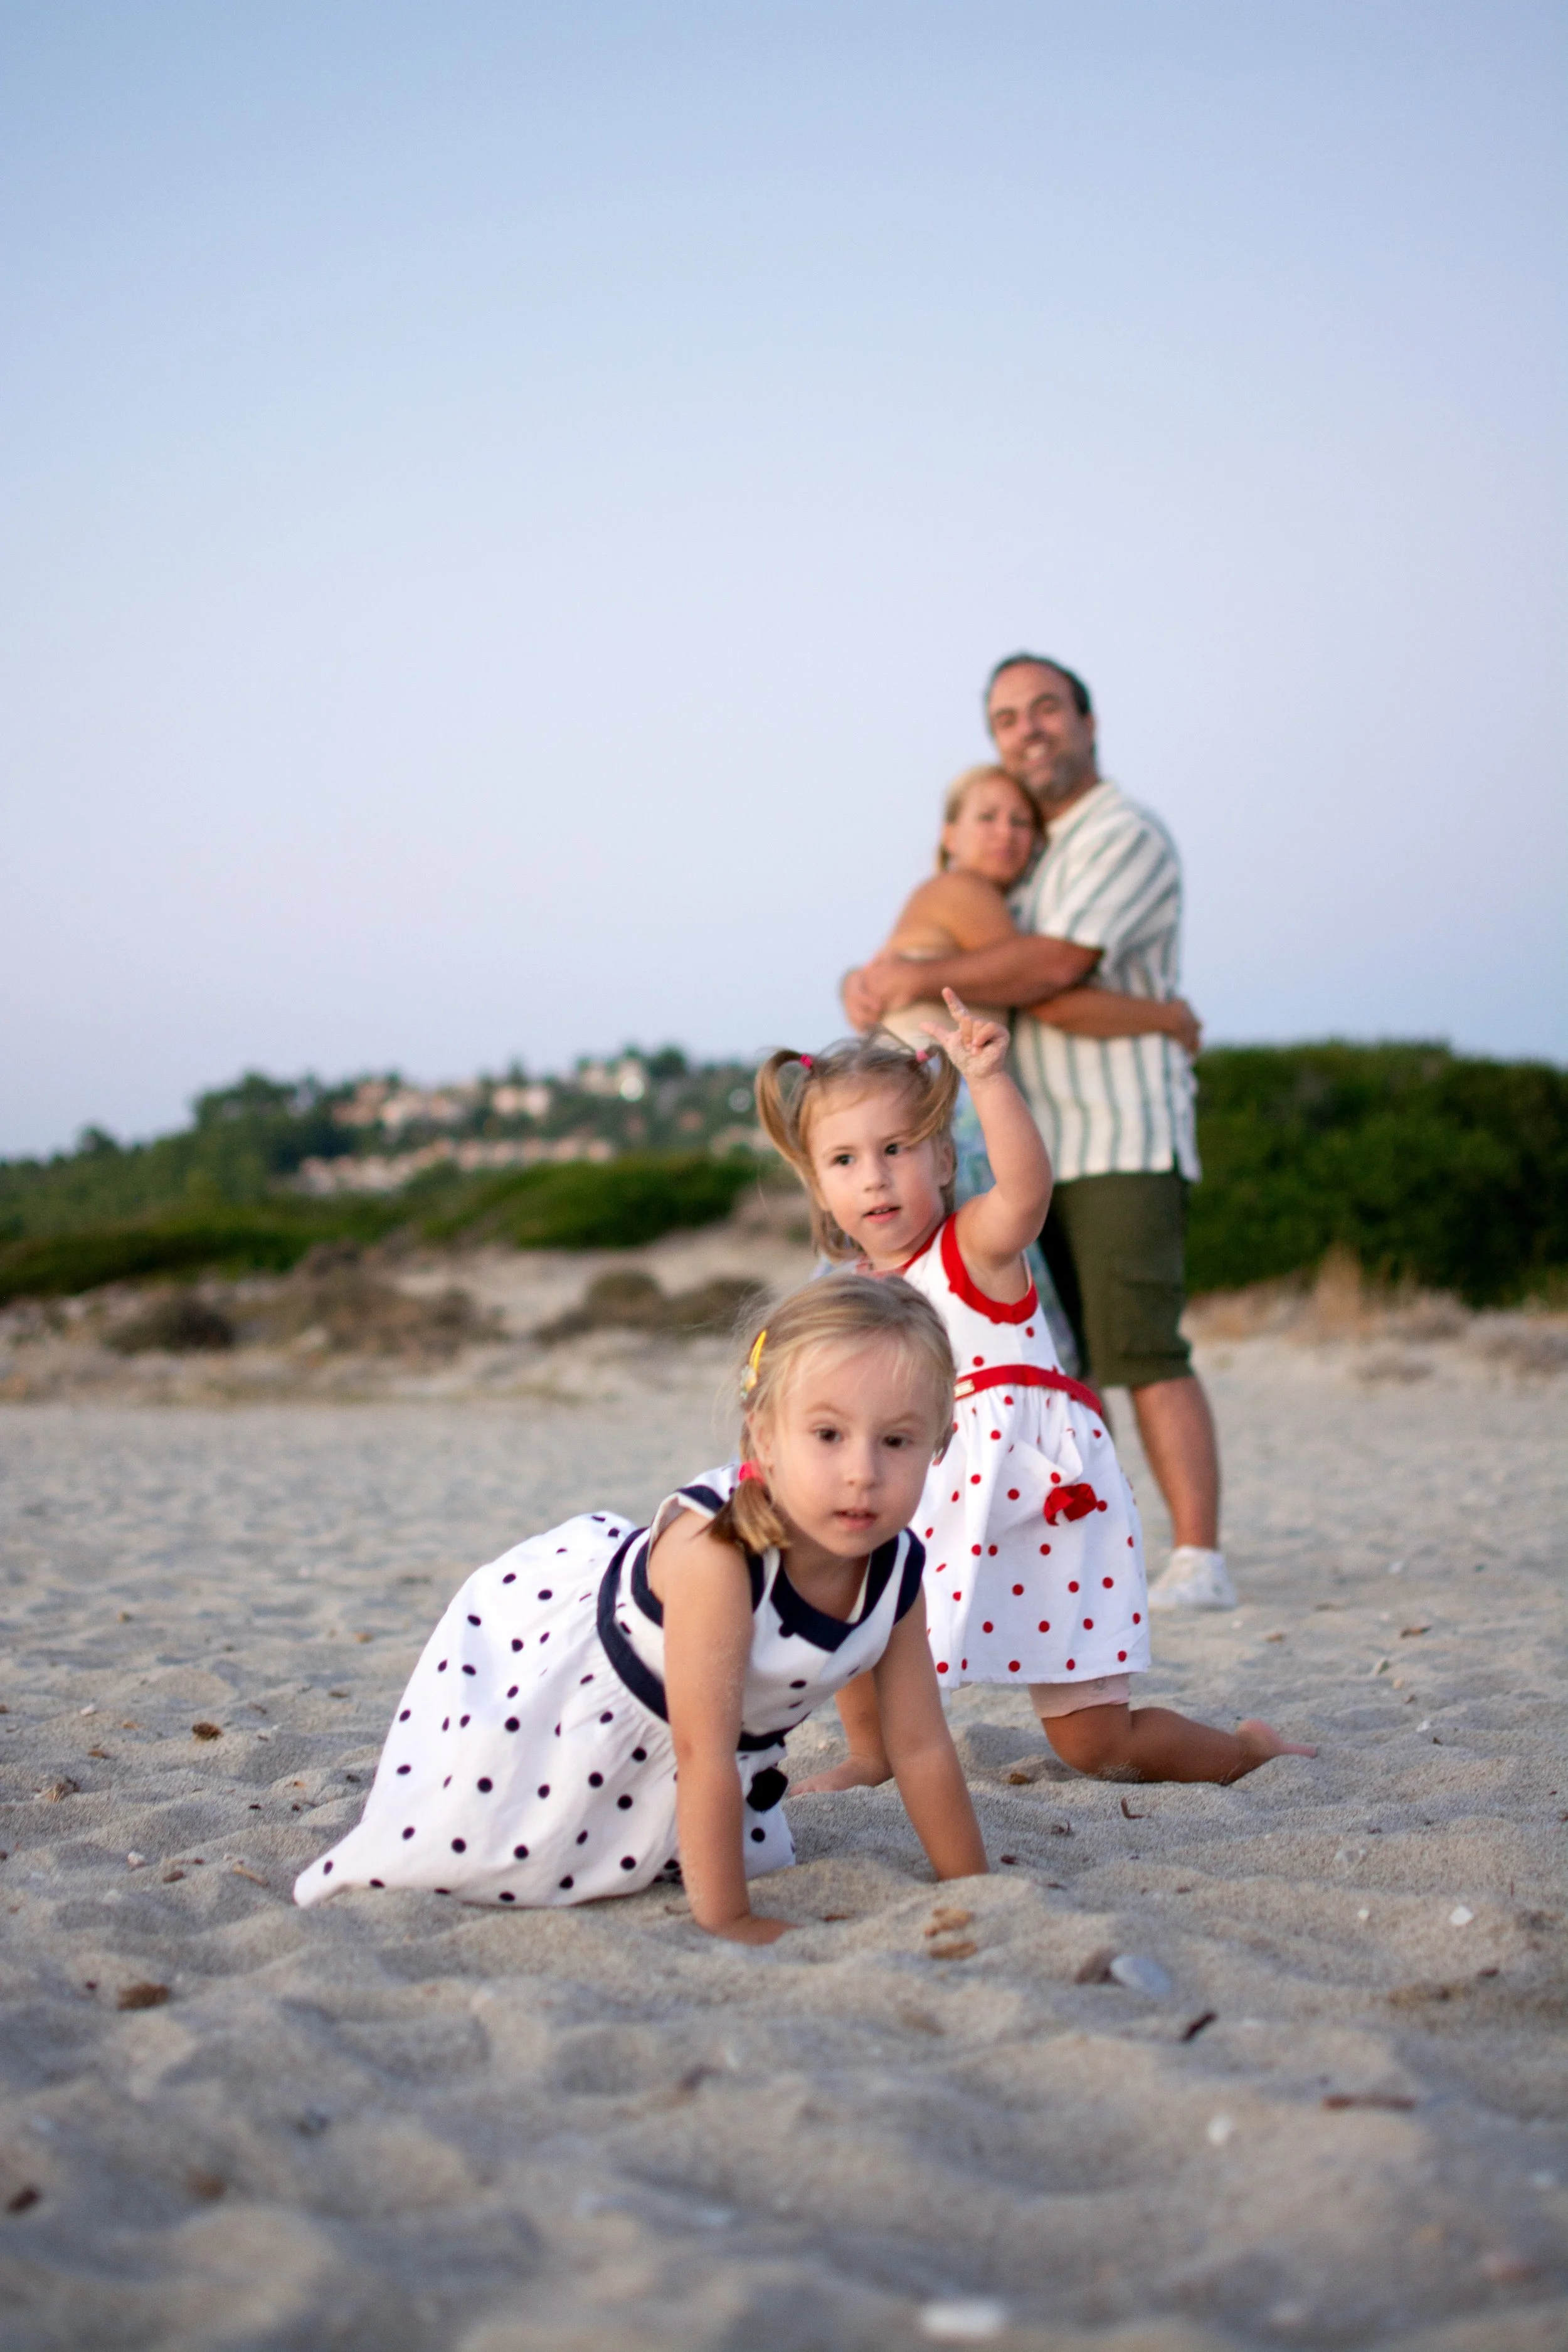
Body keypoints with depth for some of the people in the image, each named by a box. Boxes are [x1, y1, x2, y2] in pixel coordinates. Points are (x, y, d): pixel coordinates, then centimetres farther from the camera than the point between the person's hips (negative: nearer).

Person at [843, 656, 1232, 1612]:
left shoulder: (1127, 836, -7)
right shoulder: (1029, 853, 22)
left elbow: (1056, 963, -20)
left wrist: (922, 977, -17)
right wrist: (874, 983, 6)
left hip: (1124, 1141, -9)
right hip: (1040, 1145, 9)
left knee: (1139, 1349, -15)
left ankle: (1199, 1559, -14)